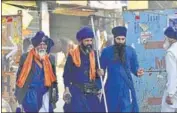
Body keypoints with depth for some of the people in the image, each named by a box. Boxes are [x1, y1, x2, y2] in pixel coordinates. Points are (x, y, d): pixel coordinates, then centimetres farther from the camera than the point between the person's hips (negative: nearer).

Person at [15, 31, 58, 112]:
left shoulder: (51, 59, 10)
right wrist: (17, 95, 0)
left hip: (45, 93, 3)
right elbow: (19, 76, 3)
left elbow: (53, 78, 16)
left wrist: (55, 93, 12)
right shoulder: (25, 57, 0)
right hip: (30, 93, -3)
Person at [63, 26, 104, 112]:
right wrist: (67, 89, -7)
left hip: (91, 92, 4)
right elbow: (67, 73, -1)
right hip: (76, 91, -4)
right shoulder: (72, 54, -2)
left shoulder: (94, 54, 9)